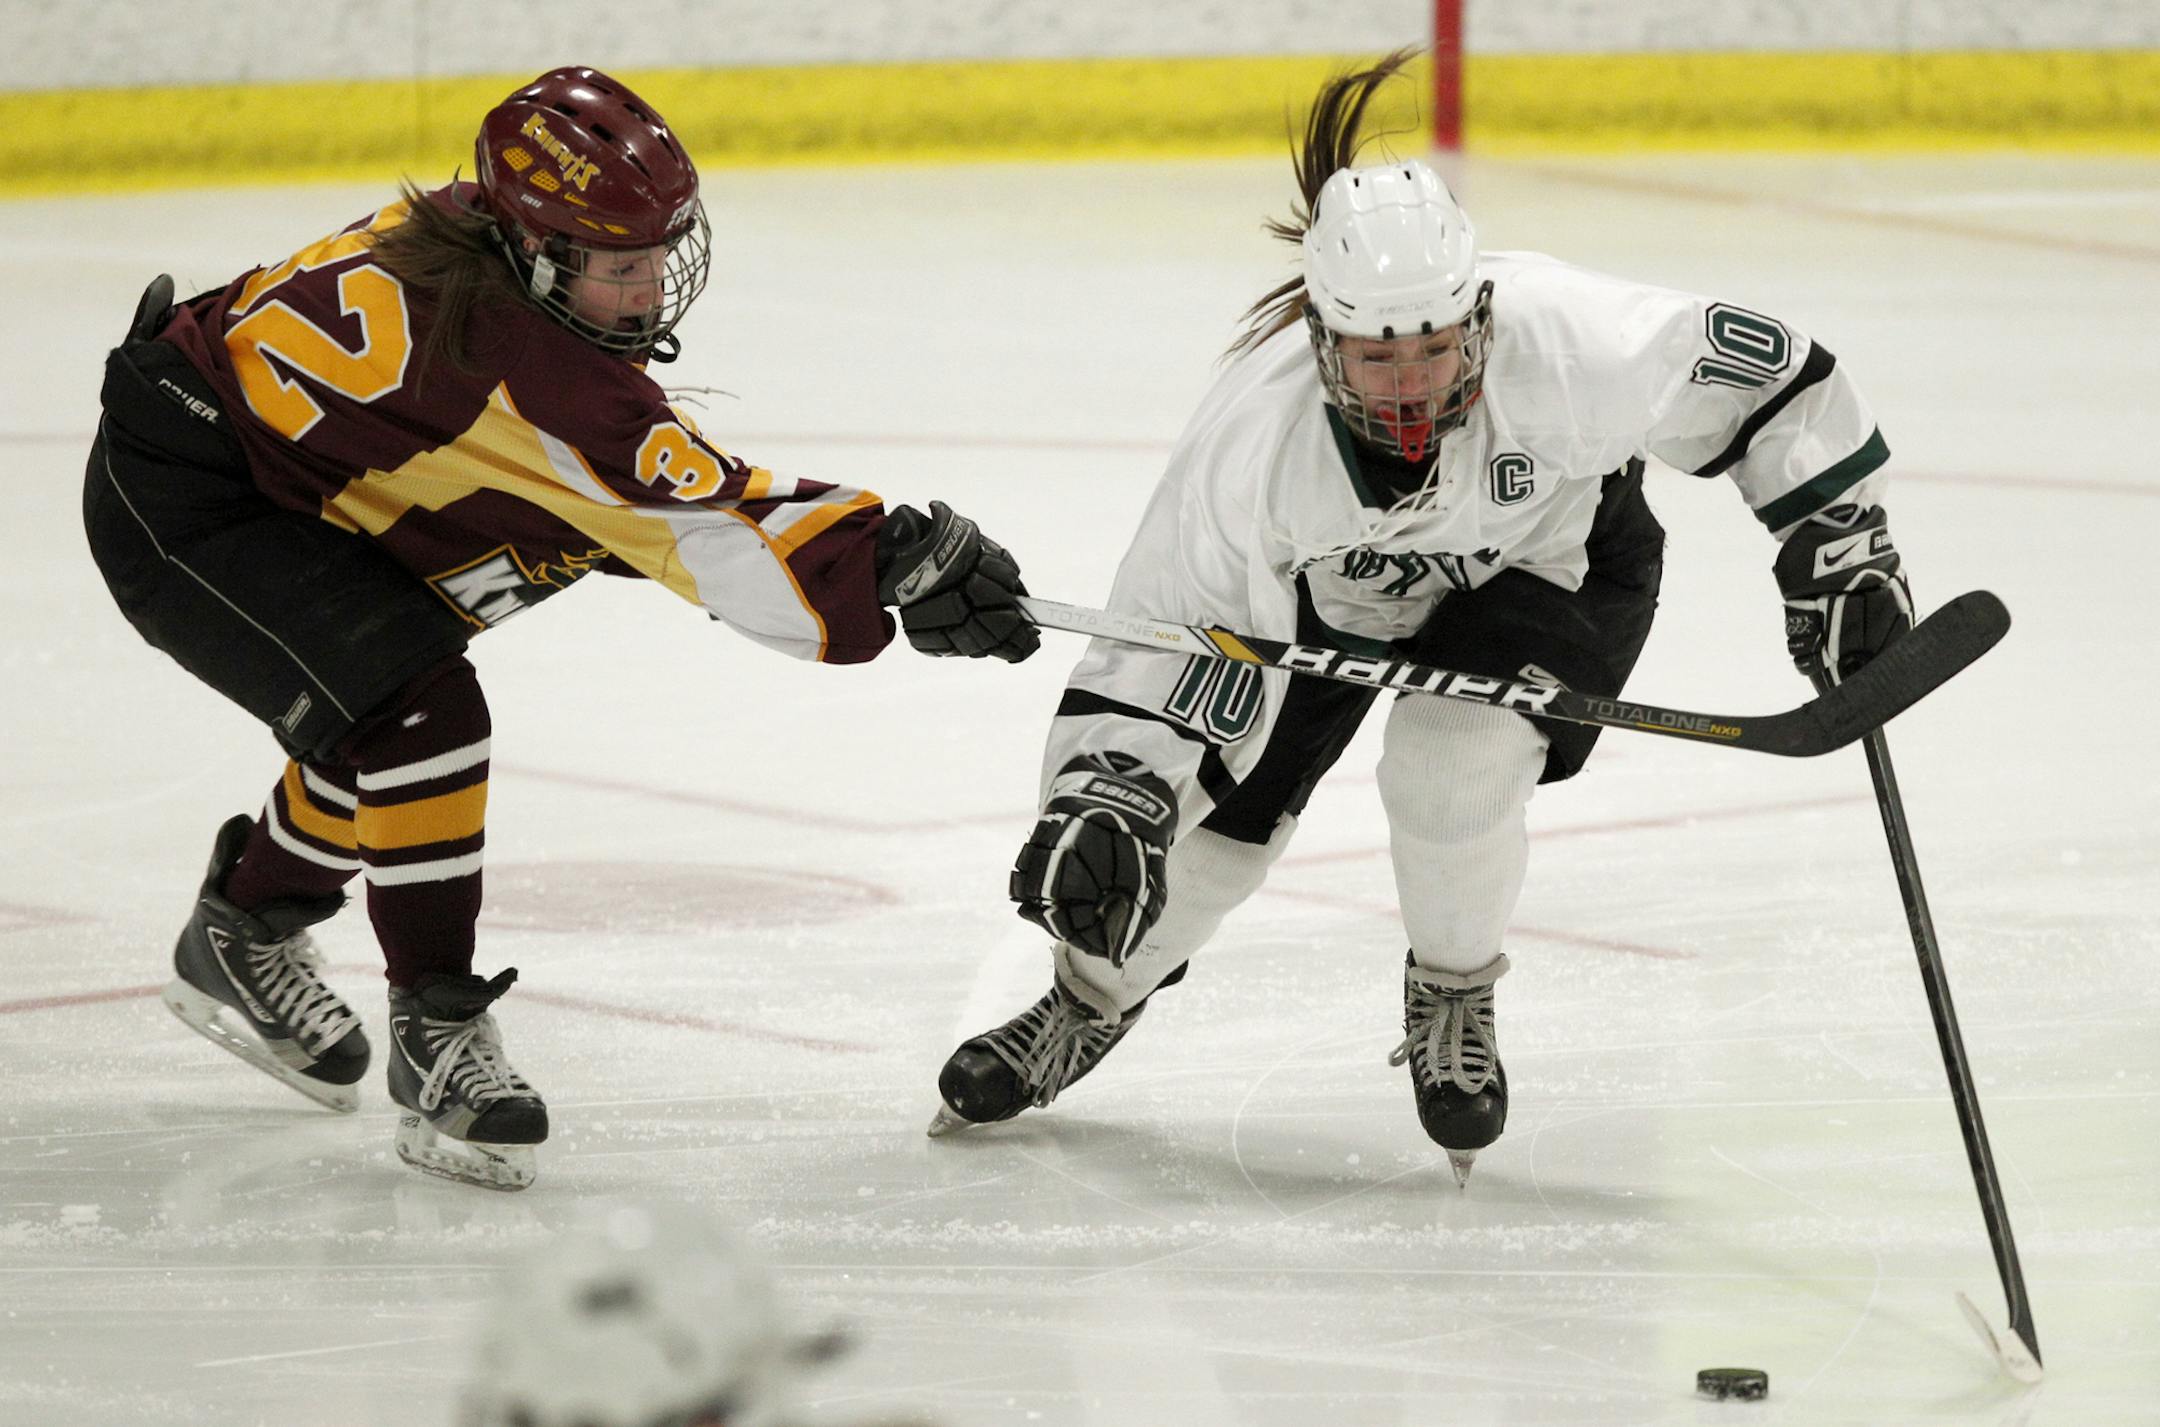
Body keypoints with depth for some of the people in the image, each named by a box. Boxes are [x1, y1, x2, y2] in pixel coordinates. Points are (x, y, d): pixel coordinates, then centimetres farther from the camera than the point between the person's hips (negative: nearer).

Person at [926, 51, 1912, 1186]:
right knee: (1220, 800, 0)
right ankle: (1093, 1003, 32)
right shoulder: (1253, 433, -38)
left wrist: (1837, 541, -22)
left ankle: (1454, 1002, 5)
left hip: (1553, 561, -1)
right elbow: (1168, 626, -29)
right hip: (1335, 584, 1)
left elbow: (1753, 373, -25)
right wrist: (1102, 795, -40)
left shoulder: (1566, 344, -41)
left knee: (1447, 767, -26)